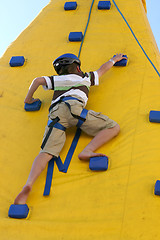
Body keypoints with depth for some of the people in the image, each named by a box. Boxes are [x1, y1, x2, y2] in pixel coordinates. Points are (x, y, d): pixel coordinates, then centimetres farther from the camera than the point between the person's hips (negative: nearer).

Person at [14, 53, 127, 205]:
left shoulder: (56, 80, 35)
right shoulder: (85, 78, 34)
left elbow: (38, 80, 23)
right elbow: (103, 69, 49)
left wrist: (28, 99, 36)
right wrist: (113, 60, 67)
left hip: (55, 113, 3)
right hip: (74, 107, -3)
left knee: (47, 152, -13)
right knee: (114, 128, -1)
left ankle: (29, 184, -38)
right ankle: (88, 151, -25)